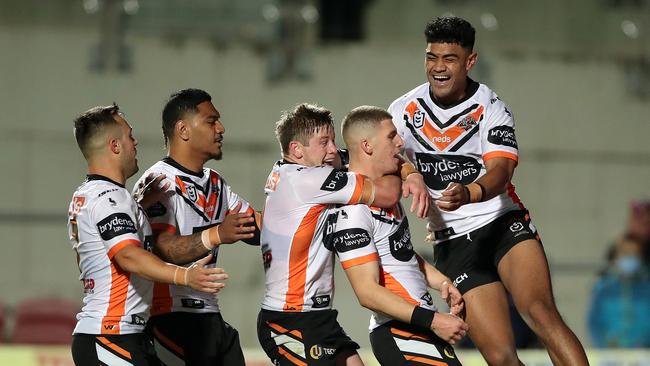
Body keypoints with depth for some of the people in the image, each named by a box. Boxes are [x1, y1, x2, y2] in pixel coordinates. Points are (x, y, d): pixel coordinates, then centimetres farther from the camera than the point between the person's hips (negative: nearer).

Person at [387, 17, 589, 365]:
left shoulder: (491, 110, -5)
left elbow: (500, 171, -22)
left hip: (503, 224, -2)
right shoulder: (404, 110, 4)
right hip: (452, 243, 2)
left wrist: (468, 194, -45)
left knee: (541, 313, -29)